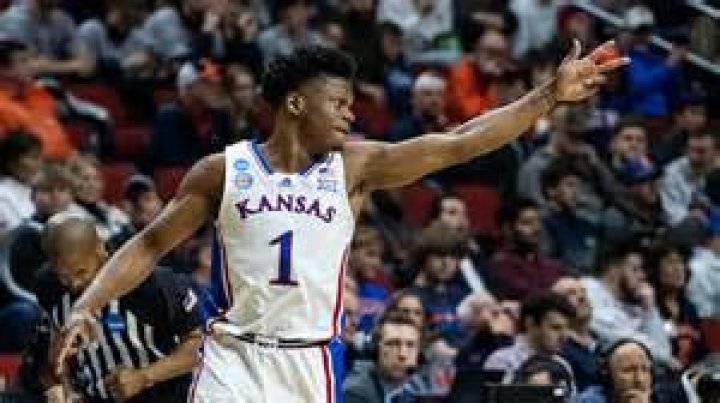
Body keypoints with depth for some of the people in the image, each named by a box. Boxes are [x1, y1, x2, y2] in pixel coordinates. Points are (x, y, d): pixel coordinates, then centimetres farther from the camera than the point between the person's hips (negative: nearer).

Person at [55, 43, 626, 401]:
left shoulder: (355, 166, 2)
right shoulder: (225, 170, 0)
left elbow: (459, 143, -5)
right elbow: (150, 245, 5)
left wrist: (549, 96, -12)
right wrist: (86, 307, -8)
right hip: (233, 356, -2)